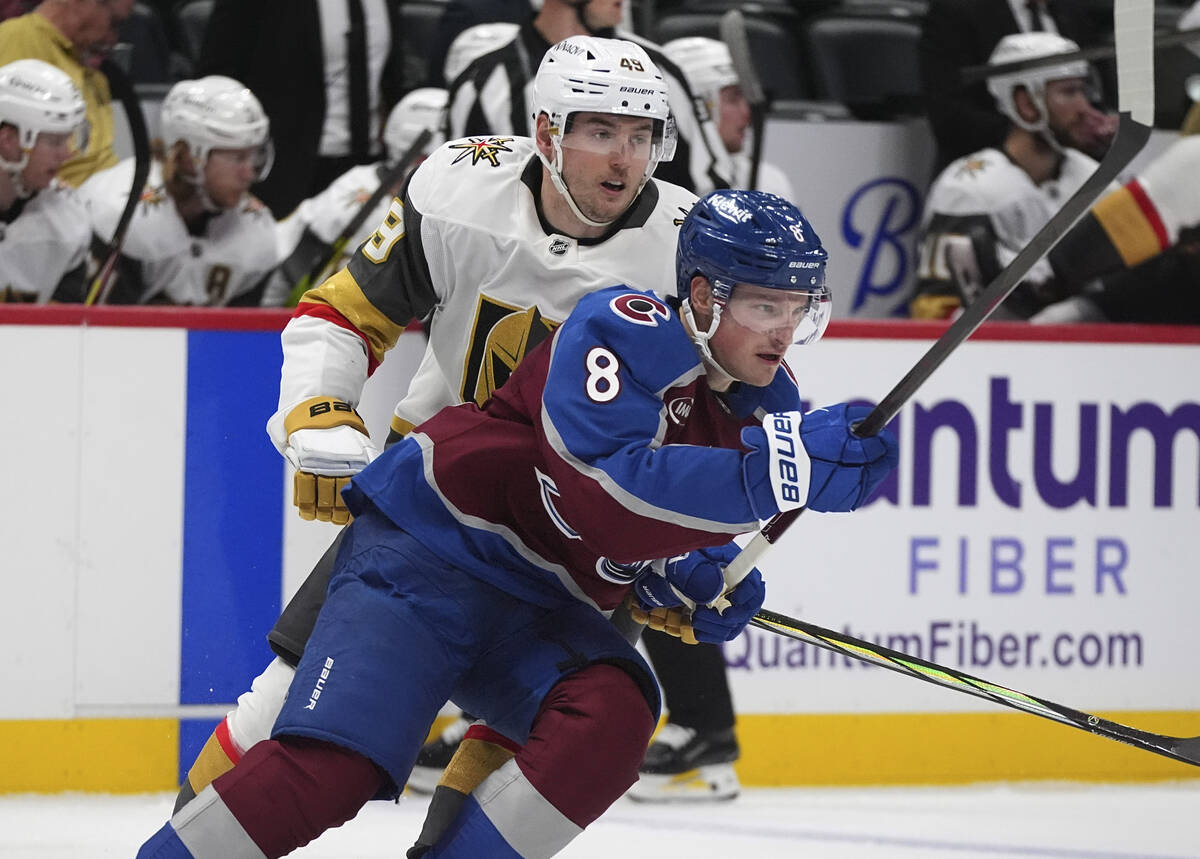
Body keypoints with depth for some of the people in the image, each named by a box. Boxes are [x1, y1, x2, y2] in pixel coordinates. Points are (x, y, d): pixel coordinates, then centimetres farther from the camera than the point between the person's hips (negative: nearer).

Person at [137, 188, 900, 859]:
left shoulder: (770, 406, 5)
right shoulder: (626, 333, -19)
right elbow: (609, 490, -35)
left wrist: (696, 578, -4)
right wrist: (781, 469, -42)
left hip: (538, 612, 7)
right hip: (426, 553, -7)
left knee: (612, 718, -23)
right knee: (334, 765, -22)